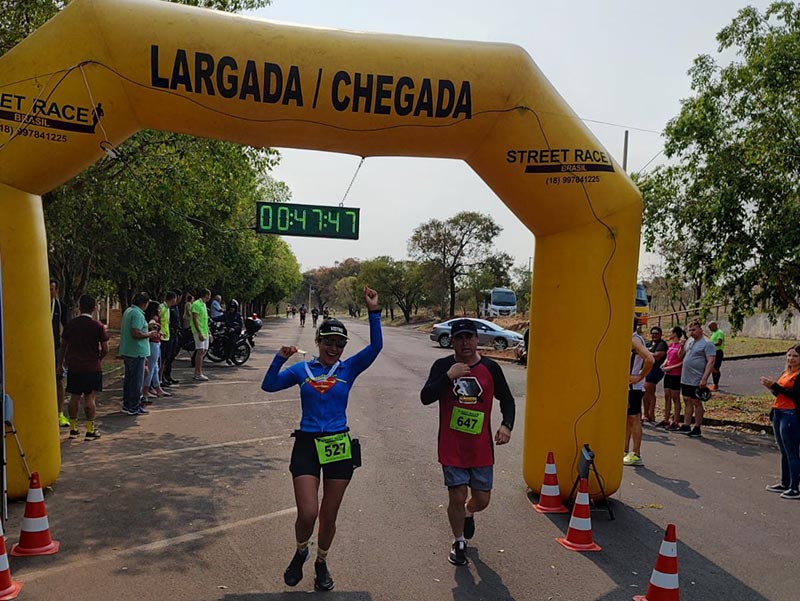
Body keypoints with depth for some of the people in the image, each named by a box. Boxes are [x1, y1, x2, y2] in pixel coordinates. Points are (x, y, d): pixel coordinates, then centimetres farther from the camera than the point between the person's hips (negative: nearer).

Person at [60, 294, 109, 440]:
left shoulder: (70, 325, 2)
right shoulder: (98, 326, -8)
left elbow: (63, 346, 11)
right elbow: (105, 349, -7)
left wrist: (62, 362, 25)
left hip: (73, 367, 3)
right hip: (92, 368, -3)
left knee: (74, 397, 12)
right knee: (90, 398, 0)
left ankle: (73, 429, 18)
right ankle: (90, 430, 1)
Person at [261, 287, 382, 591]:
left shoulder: (348, 369, 0)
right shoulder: (302, 369, 2)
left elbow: (376, 346, -13)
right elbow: (269, 385, -4)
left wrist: (374, 311, -22)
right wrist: (280, 359, -18)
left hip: (339, 446, 1)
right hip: (307, 444, -1)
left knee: (329, 516, 11)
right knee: (308, 513, -10)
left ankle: (321, 563, 38)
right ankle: (300, 552, 24)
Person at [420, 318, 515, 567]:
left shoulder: (491, 368, -1)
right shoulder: (443, 366, -5)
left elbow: (507, 400, 9)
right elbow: (425, 397, -14)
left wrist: (506, 425, -9)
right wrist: (448, 376, -24)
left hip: (481, 448, 2)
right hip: (452, 448, -2)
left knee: (481, 500, 8)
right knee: (457, 497, 0)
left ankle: (468, 513, 45)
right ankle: (459, 543, 26)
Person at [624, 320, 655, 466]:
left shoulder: (634, 340, -16)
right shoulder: (630, 340, 14)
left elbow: (650, 359, -28)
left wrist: (640, 377, -20)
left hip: (633, 387, -10)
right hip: (627, 387, 10)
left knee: (634, 419, -5)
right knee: (626, 419, 15)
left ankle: (636, 456, 1)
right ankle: (625, 451, 24)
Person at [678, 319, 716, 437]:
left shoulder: (707, 343, -11)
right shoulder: (689, 341, 13)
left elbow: (711, 362, -18)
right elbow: (681, 356, 19)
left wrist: (704, 379, -24)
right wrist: (682, 347, -2)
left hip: (697, 381, -7)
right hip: (685, 379, 7)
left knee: (697, 403, 0)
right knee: (687, 402, 11)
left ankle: (697, 429, 8)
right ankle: (686, 426, 18)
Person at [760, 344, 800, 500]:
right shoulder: (786, 373, 15)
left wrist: (774, 386, -22)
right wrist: (771, 386, 1)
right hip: (778, 414, 9)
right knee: (784, 452, 17)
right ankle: (785, 484, 26)